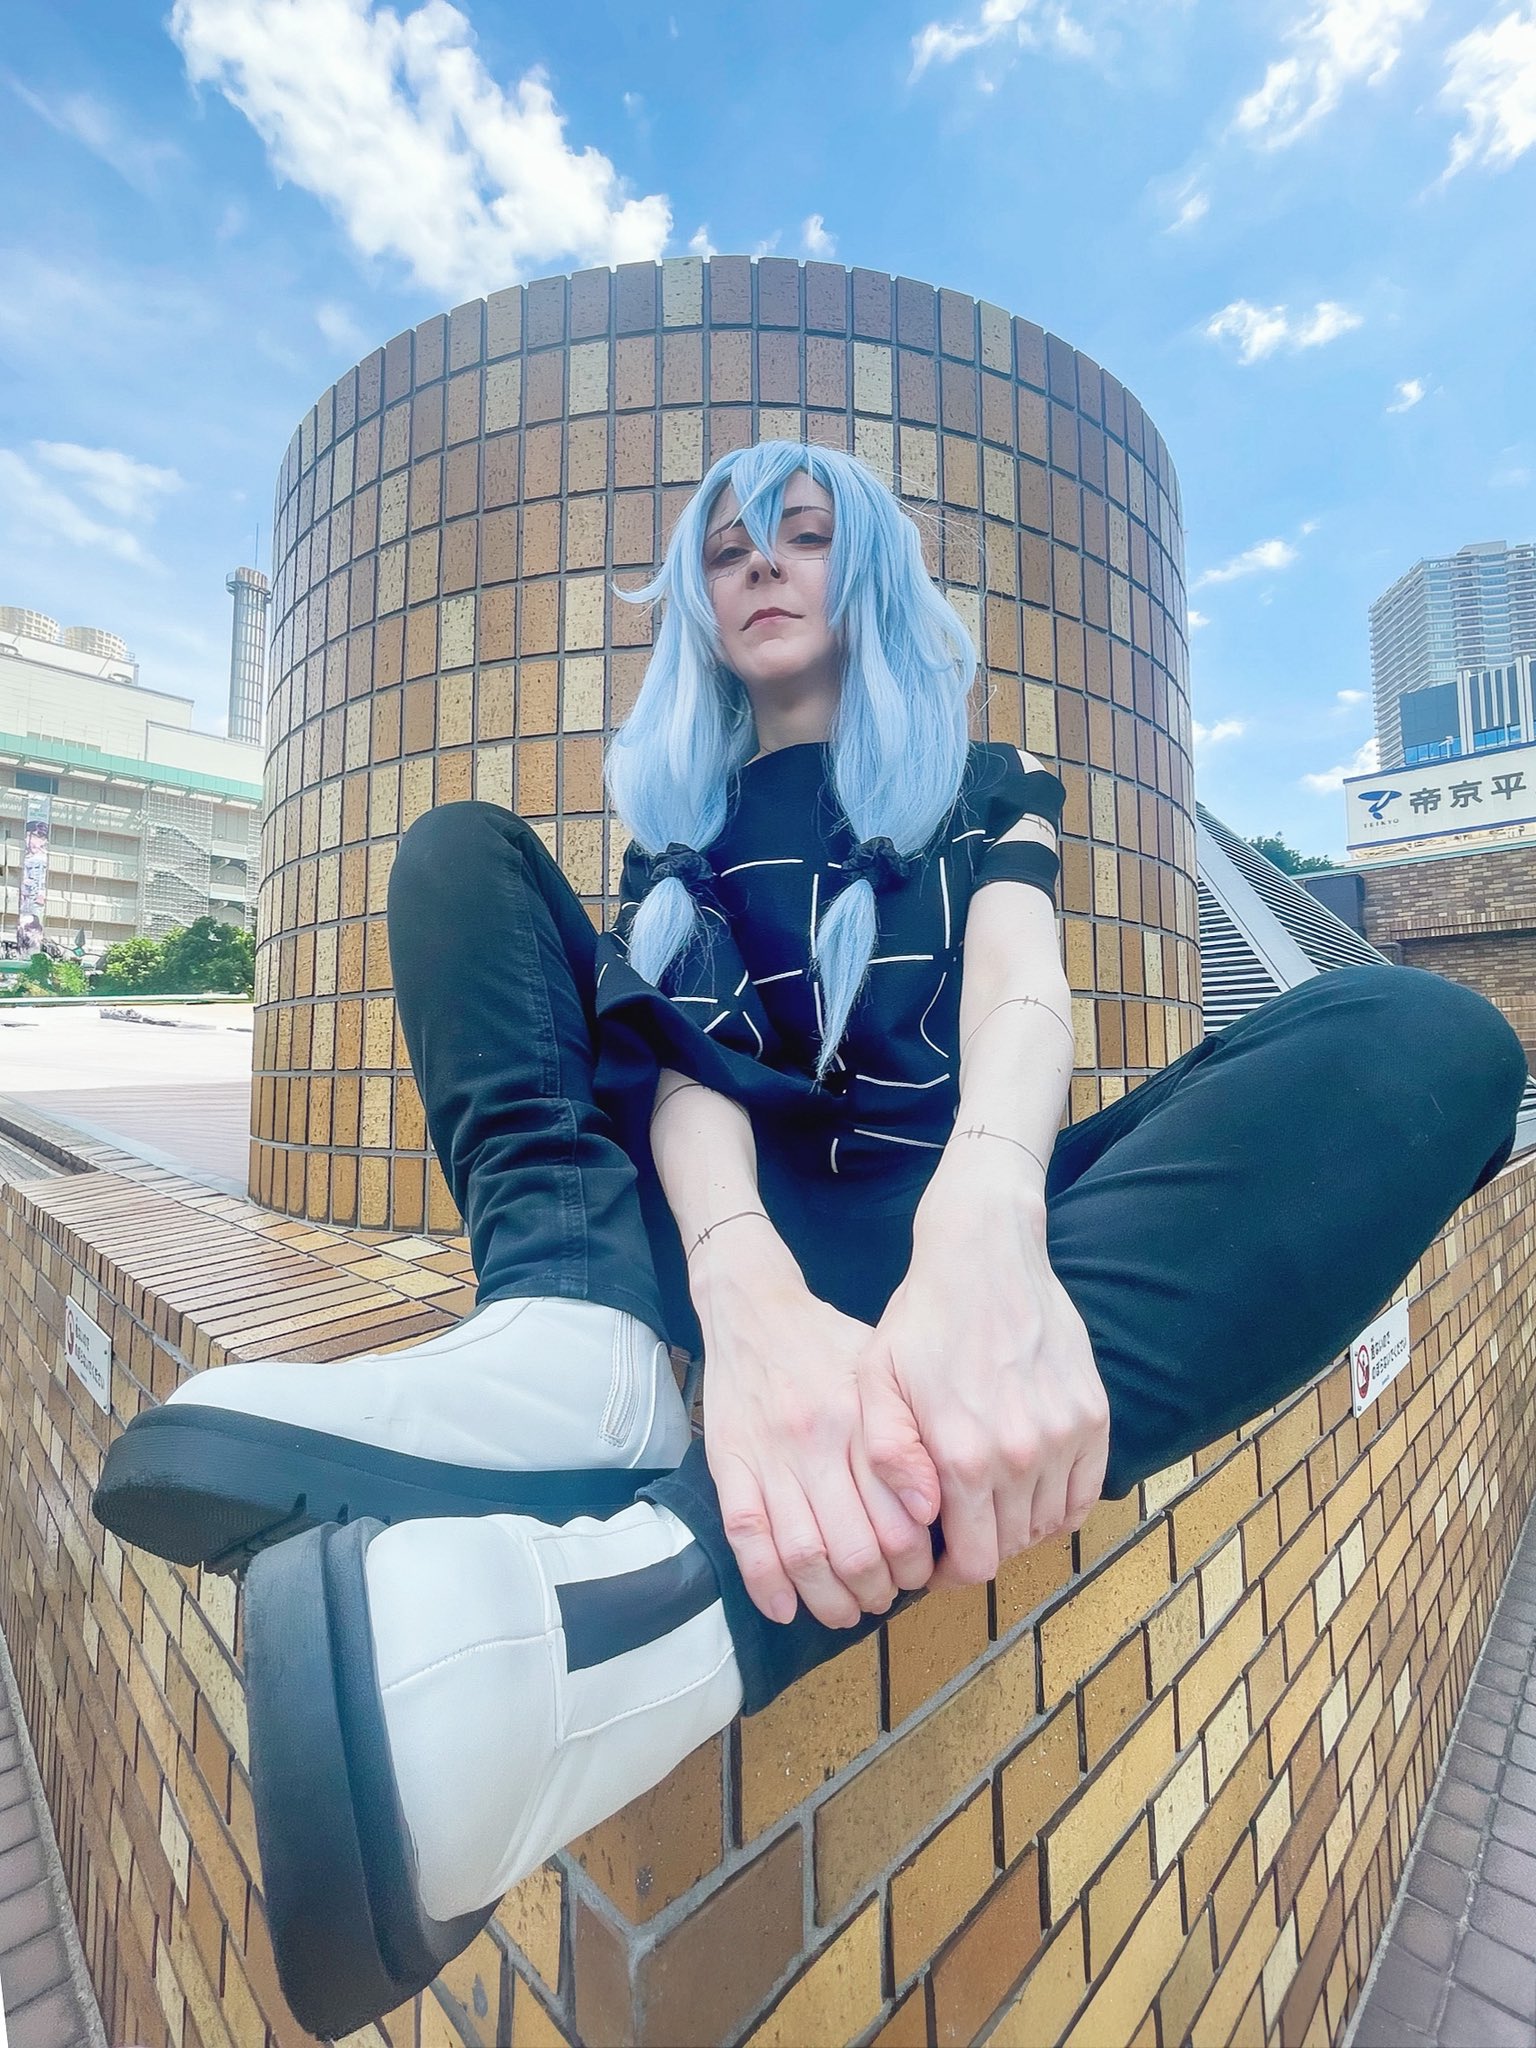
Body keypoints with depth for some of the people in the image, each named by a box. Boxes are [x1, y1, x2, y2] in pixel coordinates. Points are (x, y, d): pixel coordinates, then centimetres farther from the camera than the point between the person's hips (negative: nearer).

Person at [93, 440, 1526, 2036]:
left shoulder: (981, 786, 15)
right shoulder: (674, 815, 16)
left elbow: (1022, 996, -7)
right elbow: (679, 1052, -4)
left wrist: (984, 1220, -32)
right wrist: (744, 1288, -27)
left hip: (941, 1223, 0)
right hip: (728, 1234, 1)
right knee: (463, 849, 1)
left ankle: (677, 1591, -41)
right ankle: (576, 1355, -29)